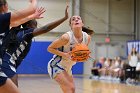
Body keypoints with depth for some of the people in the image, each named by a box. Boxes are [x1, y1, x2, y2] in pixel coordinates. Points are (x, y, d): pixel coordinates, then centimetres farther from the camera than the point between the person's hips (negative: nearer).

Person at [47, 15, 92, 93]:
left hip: (68, 67, 7)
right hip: (56, 65, -7)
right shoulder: (66, 37, -26)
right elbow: (50, 48, -16)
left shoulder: (87, 37, -8)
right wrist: (64, 54, -29)